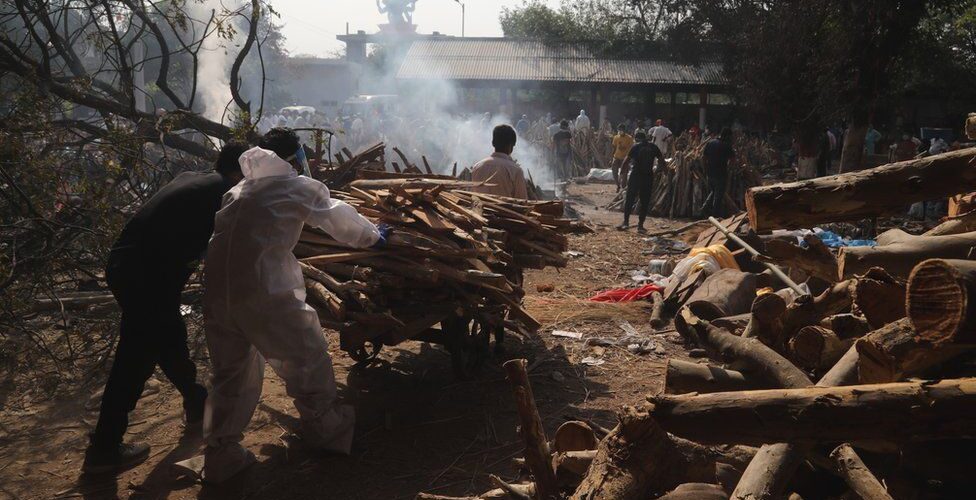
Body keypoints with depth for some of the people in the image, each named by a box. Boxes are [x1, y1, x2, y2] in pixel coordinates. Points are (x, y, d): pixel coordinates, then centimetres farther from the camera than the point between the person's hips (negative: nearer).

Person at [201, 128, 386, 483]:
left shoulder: (239, 189, 22)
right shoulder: (299, 187, 4)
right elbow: (340, 220, 14)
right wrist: (373, 236, 33)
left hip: (217, 291, 7)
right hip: (262, 292, -6)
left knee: (231, 371, 19)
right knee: (306, 355, 14)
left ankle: (220, 454, 21)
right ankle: (324, 427, 29)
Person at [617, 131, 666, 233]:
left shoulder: (636, 147, -3)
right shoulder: (653, 147, 5)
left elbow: (627, 160, -4)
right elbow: (662, 161, 5)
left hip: (635, 175, -2)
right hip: (648, 177, 2)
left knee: (629, 199, 3)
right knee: (645, 202, 6)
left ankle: (626, 221, -7)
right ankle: (640, 225, 4)